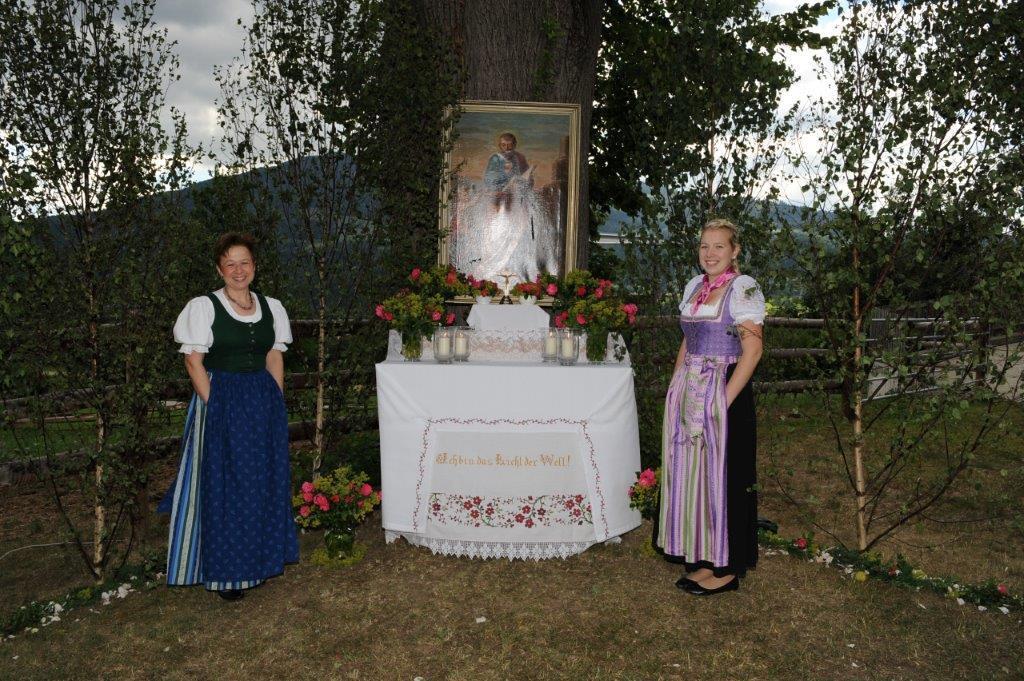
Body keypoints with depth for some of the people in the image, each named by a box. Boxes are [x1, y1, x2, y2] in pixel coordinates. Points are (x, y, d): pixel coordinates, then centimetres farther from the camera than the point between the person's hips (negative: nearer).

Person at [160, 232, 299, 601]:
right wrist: (216, 407, -13)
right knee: (223, 484, 3)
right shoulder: (203, 307, -4)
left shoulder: (271, 307, 8)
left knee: (264, 481, 12)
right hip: (220, 403, -4)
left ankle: (261, 559, 30)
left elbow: (275, 359, 10)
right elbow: (194, 362, -7)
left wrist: (275, 402, 3)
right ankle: (226, 572, 17)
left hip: (264, 403, 4)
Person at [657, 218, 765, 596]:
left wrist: (725, 399, -19)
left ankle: (726, 569, 15)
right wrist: (675, 388, 10)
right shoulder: (694, 285, 13)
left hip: (723, 393, -7)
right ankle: (703, 559, 26)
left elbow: (752, 350, -15)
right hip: (689, 394, 7)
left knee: (723, 475, 1)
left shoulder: (743, 288, -9)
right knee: (692, 472, 11)